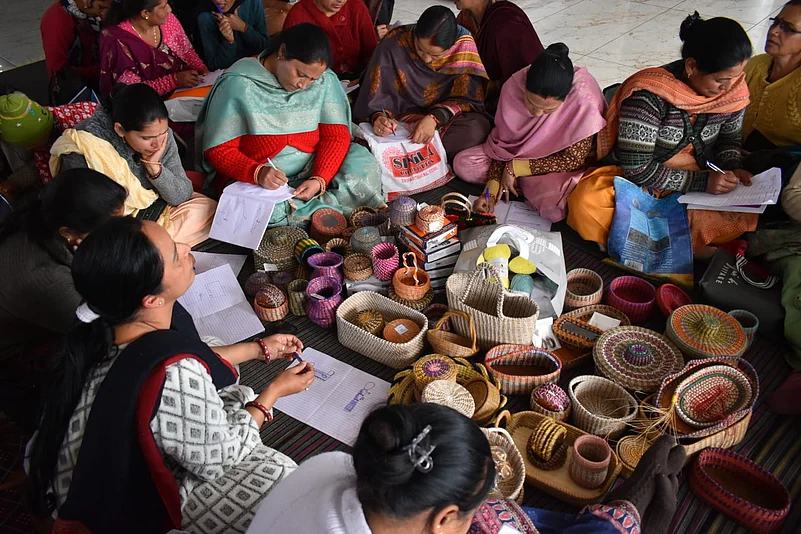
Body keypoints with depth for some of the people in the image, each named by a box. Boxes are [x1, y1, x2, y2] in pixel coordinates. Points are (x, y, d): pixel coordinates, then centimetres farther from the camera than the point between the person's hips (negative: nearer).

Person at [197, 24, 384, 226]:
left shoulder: (325, 80, -2)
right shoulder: (237, 84, -13)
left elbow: (336, 135, -3)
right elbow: (219, 150, -11)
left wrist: (319, 179, -22)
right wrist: (257, 172, -30)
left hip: (313, 171, 3)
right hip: (252, 177, -3)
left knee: (364, 164, -20)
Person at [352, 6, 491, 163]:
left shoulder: (463, 48, -17)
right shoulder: (395, 43, -18)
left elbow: (465, 98, -12)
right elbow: (376, 94, -11)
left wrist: (434, 118, -30)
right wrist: (378, 117, -34)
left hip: (443, 119, 1)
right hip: (400, 117, -1)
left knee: (477, 128, -31)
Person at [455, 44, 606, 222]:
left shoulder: (584, 99, -31)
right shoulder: (513, 87, -21)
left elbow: (574, 159, -23)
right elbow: (503, 143, -9)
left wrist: (515, 167, -23)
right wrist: (491, 190, -21)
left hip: (559, 165, -4)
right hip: (520, 152, 4)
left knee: (553, 204, -36)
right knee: (463, 164, -14)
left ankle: (520, 183, -4)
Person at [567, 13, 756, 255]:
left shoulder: (734, 90, -7)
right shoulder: (649, 95, -24)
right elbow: (636, 168, -24)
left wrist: (732, 169, -9)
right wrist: (701, 182, -25)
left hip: (700, 183, 5)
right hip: (636, 178, -5)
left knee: (747, 213, -23)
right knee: (585, 204, -36)